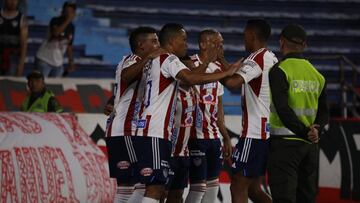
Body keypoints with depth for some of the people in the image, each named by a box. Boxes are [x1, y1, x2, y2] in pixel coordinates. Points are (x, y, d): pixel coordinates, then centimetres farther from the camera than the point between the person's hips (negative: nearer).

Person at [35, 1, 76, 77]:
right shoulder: (55, 21, -12)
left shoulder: (71, 27, 6)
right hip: (44, 60, -6)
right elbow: (55, 32, -34)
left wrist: (71, 61, 7)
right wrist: (67, 20, -31)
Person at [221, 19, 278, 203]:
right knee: (253, 188, 14)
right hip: (268, 132, 9)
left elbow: (232, 82, -27)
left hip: (255, 134, -9)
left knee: (238, 186, -5)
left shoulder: (257, 59, -14)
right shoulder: (273, 59, 16)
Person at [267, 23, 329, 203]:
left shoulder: (279, 71, -9)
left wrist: (305, 132, -16)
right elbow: (323, 111, 11)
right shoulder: (316, 74, 12)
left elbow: (283, 109, -19)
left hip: (284, 142, -6)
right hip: (311, 146, 6)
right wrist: (316, 129, -5)